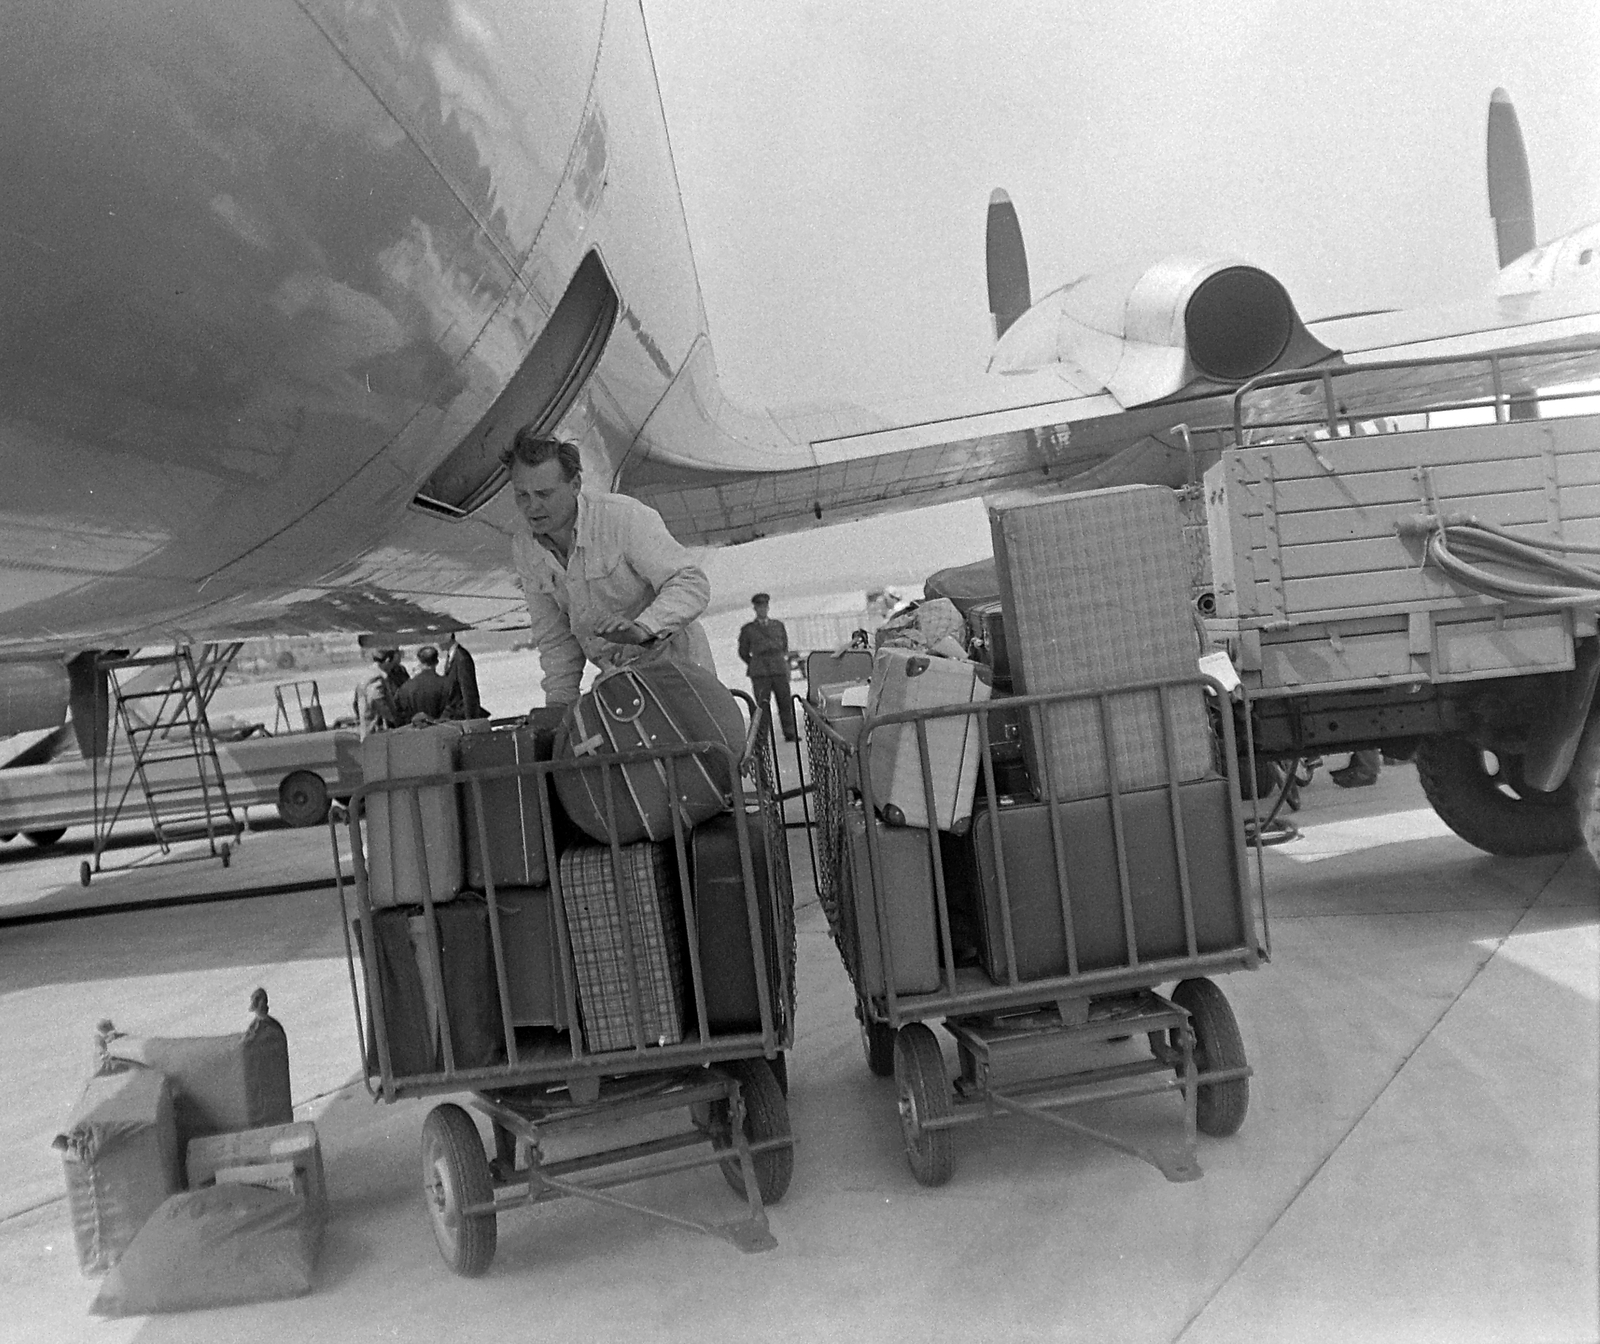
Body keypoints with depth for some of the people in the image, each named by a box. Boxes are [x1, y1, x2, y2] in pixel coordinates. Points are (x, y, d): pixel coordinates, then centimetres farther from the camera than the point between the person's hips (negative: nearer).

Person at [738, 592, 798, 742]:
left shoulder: (778, 625, 16)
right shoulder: (748, 629, 8)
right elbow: (743, 652, 14)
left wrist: (782, 661, 14)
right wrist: (755, 665, 10)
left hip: (779, 669, 2)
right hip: (759, 673, -2)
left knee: (785, 702, 0)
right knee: (762, 704, -6)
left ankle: (789, 733, 8)